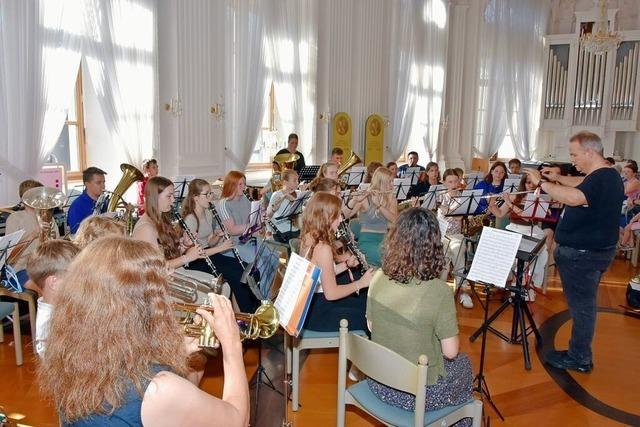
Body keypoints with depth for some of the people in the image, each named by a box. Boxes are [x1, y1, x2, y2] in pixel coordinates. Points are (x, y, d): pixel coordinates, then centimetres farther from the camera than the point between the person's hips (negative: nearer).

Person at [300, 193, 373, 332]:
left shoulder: (308, 238, 1)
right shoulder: (323, 248, -26)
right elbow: (331, 293, -25)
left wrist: (345, 265, 0)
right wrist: (360, 283, -14)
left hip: (307, 302, 9)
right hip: (316, 313, -9)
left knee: (365, 300, 19)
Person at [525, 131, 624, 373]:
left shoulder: (601, 179, -24)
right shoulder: (608, 176, 10)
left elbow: (574, 198, -40)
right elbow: (582, 185, 27)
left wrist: (541, 183, -32)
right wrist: (557, 178, 14)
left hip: (583, 254, -11)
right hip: (594, 250, 11)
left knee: (581, 306, 1)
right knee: (584, 304, 20)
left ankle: (580, 359, 13)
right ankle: (580, 352, 33)